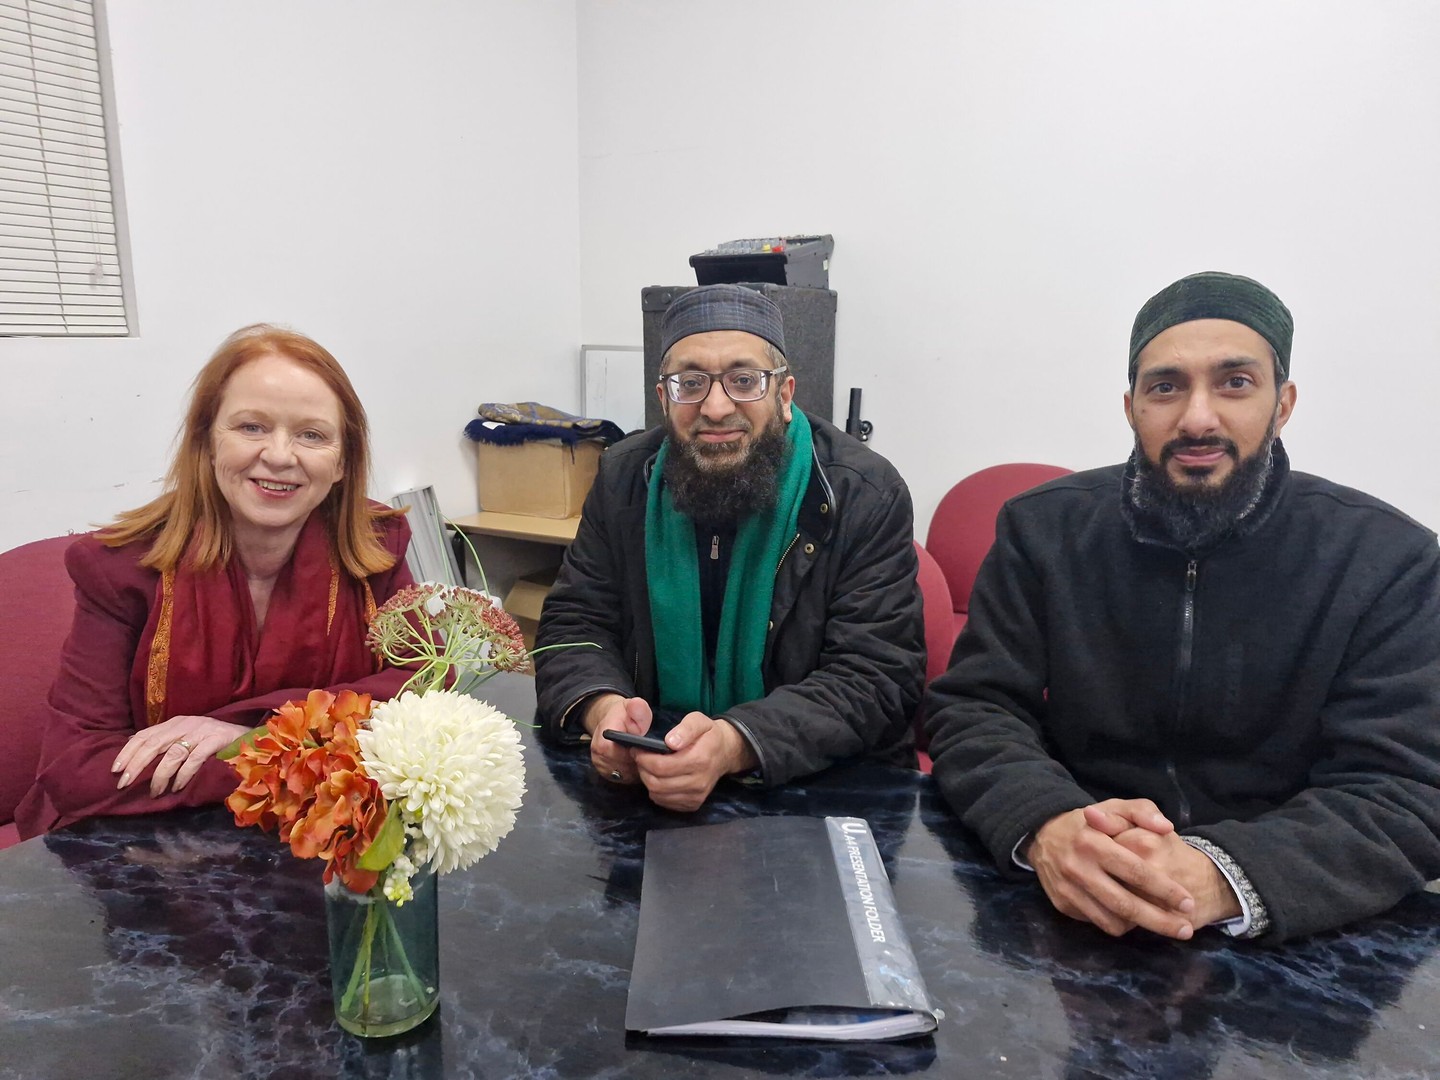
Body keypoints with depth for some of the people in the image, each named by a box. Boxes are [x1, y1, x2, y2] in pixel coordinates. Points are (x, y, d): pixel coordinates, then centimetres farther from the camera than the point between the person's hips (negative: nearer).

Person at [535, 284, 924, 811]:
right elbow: (574, 627, 2)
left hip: (822, 789, -2)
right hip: (646, 786, 3)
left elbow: (876, 679, -17)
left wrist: (735, 744, -34)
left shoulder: (868, 496, -12)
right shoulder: (624, 479, 0)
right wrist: (602, 708, -22)